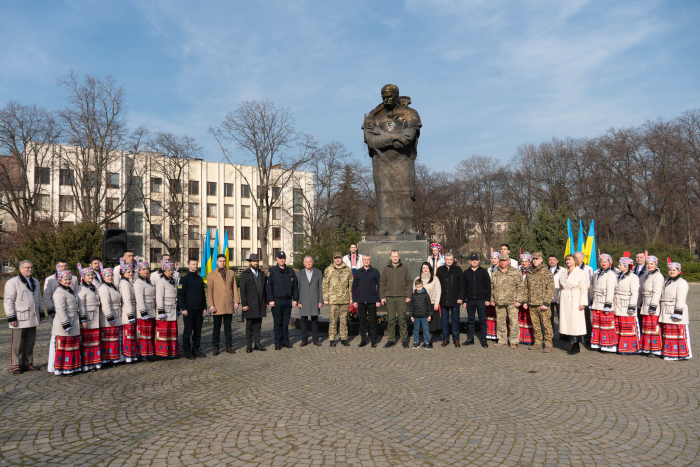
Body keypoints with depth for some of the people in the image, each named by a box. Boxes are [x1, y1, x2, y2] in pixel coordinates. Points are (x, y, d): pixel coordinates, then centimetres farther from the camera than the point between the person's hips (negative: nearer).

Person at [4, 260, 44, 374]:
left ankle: (28, 363, 19)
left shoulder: (35, 282, 16)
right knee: (17, 344, 0)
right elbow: (8, 301, -9)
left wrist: (41, 313, 19)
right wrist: (11, 317, -14)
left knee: (30, 343, 11)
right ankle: (15, 365, 9)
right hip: (19, 319, -6)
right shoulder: (12, 283, -6)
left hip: (32, 319, 7)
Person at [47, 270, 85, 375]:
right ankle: (58, 369, 8)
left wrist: (83, 319, 18)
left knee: (74, 346, 13)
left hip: (74, 324, 9)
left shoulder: (71, 290, 17)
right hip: (62, 326, -9)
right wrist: (66, 325, -22)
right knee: (61, 347, -1)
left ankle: (72, 367, 22)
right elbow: (60, 310, -19)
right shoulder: (59, 292, -12)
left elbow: (78, 306, 22)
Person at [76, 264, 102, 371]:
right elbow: (80, 305, -14)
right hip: (87, 319, -8)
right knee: (86, 342, -3)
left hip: (95, 319, 8)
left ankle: (94, 362, 18)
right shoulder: (80, 289, -8)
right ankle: (85, 365, 2)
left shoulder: (94, 287, 17)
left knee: (95, 341, 11)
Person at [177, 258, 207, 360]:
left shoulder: (200, 279, 14)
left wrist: (204, 307, 13)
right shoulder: (184, 279, -3)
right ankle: (187, 351, 8)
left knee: (198, 330, 9)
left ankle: (196, 349, 18)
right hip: (189, 310, -5)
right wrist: (183, 308, -13)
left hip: (199, 309, 6)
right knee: (188, 331, 0)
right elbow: (180, 294, -7)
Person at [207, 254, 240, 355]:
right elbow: (209, 291, -1)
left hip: (229, 305, 2)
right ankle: (215, 348, 13)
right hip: (217, 306, -2)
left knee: (228, 327, 9)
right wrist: (211, 305, -8)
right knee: (216, 328, 5)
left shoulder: (231, 273, 10)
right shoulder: (211, 275, 2)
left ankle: (229, 347, 17)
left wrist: (236, 301, 3)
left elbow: (234, 288, 10)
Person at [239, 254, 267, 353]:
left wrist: (266, 302, 9)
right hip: (250, 305, -4)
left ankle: (257, 344, 15)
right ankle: (249, 345, 8)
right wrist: (244, 304, -13)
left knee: (258, 326, 9)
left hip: (260, 305, 4)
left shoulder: (262, 274, 13)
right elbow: (243, 291, -6)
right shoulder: (245, 274, -2)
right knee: (249, 326, 2)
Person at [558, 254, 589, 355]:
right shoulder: (563, 274, 15)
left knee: (575, 323, -6)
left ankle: (576, 346, 2)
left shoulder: (580, 273, -1)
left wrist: (582, 303, -12)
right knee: (566, 322, 3)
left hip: (575, 301, -5)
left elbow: (584, 289, -6)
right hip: (564, 302, 5)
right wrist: (560, 301, 11)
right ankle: (573, 344, 11)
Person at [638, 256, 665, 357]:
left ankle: (655, 349, 1)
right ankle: (646, 348, 21)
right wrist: (641, 304, 22)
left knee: (654, 328, -5)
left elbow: (657, 292, -18)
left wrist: (653, 307, -22)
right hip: (646, 306, 9)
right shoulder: (647, 276, 17)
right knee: (646, 326, 13)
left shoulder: (658, 276, -11)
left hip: (654, 307, -9)